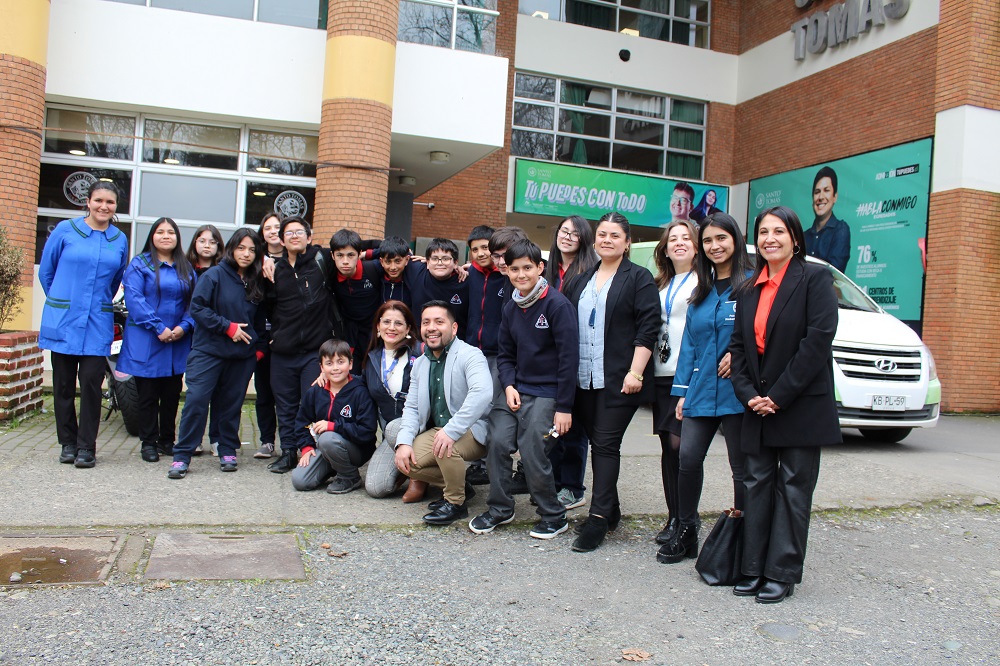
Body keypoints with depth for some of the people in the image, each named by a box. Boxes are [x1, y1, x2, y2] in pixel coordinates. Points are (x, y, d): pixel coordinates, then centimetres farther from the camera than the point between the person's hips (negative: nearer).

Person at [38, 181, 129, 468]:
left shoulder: (119, 240, 6)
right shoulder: (65, 230, 0)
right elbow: (46, 271, 9)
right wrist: (62, 303, 15)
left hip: (97, 324, 1)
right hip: (62, 321, -1)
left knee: (91, 382, -4)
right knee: (63, 384, 6)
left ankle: (86, 446, 5)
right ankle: (68, 443, 18)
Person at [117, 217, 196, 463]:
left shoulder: (186, 268, 12)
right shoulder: (139, 263, 0)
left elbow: (195, 301, 7)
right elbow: (134, 298, -11)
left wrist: (184, 326, -10)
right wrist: (158, 328, -18)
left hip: (178, 342, 4)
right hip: (146, 341, -4)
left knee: (172, 394, 9)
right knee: (148, 394, 3)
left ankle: (167, 440, 22)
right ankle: (148, 442, 13)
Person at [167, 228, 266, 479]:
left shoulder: (257, 283, 9)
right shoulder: (214, 275, -4)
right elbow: (197, 307, -9)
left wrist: (258, 347, 9)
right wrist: (228, 327, -13)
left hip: (242, 355, 4)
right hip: (208, 350, -4)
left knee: (231, 404, 9)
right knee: (196, 399, -9)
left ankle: (228, 452, 22)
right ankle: (182, 456, -2)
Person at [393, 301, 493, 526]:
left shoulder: (470, 355, -15)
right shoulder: (420, 364, 10)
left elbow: (483, 392, -33)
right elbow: (411, 407, 8)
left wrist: (451, 430, -39)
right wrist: (404, 442, -11)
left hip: (472, 432, -7)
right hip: (436, 430, 7)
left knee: (446, 446, -35)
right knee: (406, 463, -12)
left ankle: (456, 502, -10)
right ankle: (458, 486, 10)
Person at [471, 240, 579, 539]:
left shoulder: (557, 305, -13)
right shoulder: (511, 309, 9)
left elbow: (569, 357, -15)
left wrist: (563, 407, -15)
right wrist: (509, 386, -3)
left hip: (546, 394, -6)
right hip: (517, 392, 6)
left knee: (533, 455, -8)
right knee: (497, 443, -3)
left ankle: (554, 517, 14)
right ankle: (499, 509, 17)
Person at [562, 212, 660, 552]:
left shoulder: (639, 279, -2)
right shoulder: (581, 281, 16)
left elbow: (647, 329, -9)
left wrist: (635, 372, -16)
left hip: (618, 380, -6)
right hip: (584, 379, 6)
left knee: (606, 445, -6)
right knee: (596, 444, 11)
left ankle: (599, 518, -2)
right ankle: (610, 509, 23)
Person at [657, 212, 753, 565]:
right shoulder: (700, 291, 15)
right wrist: (682, 391, 10)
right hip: (701, 391, 5)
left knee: (742, 466, 5)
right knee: (688, 458, 0)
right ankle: (685, 532, 16)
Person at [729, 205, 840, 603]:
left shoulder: (815, 279, -6)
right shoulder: (749, 289, 12)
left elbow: (818, 340, -15)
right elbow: (739, 345, 10)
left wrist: (779, 395, -16)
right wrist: (749, 394, -5)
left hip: (801, 405, -5)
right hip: (759, 407, 6)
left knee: (793, 488, 3)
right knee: (758, 485, 9)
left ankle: (783, 573, 12)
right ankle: (754, 569, 18)